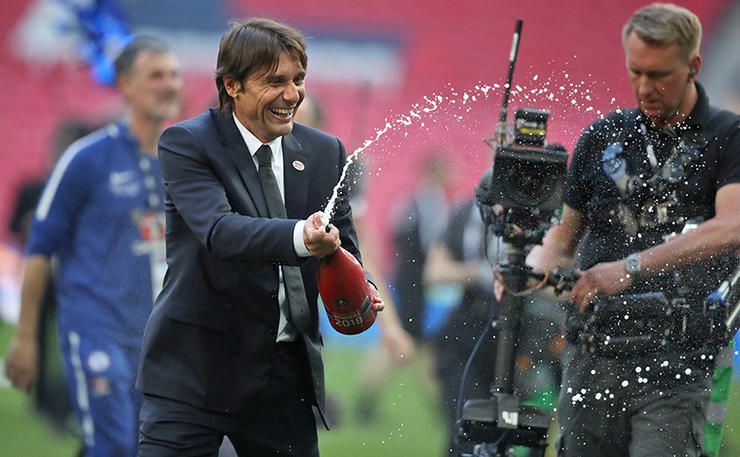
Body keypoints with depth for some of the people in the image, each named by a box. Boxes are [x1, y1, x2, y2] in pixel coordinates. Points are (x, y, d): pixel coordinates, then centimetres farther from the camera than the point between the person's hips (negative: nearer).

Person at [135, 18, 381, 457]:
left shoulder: (325, 152, 9)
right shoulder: (186, 143, -8)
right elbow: (219, 230, -24)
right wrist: (300, 238, -43)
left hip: (288, 370, 5)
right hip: (196, 368, -5)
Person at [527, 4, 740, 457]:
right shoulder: (603, 137, 14)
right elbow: (567, 231, 21)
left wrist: (631, 267, -25)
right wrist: (530, 270, -3)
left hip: (675, 371, -4)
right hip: (591, 358, 4)